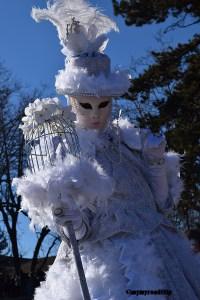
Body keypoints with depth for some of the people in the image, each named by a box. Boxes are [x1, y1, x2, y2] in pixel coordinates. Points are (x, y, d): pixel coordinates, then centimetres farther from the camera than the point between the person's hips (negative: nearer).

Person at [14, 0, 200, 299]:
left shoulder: (130, 140, 5)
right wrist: (69, 220, -25)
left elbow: (161, 203, 9)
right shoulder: (62, 154, -4)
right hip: (103, 263, -3)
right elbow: (80, 230, -5)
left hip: (153, 253, 4)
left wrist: (156, 163, -4)